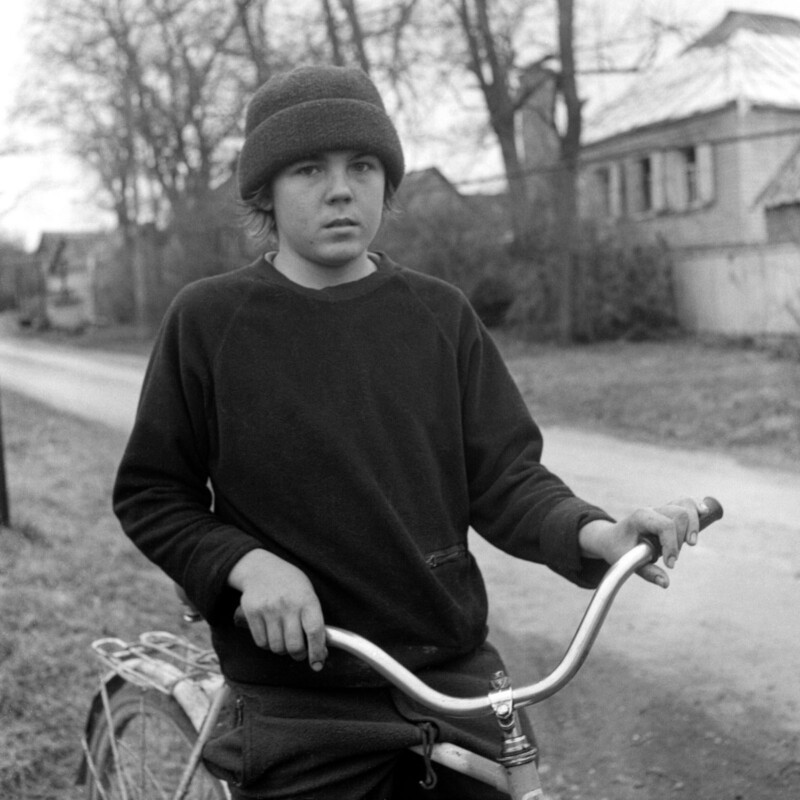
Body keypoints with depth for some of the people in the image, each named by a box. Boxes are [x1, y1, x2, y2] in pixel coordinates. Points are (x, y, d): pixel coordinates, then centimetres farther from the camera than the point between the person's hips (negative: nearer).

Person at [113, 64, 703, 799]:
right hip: (300, 706, -2)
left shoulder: (440, 315, 0)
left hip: (457, 682, 2)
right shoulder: (209, 320, -6)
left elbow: (503, 477, -1)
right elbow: (149, 495, -1)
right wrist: (246, 563, -18)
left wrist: (594, 532, -20)